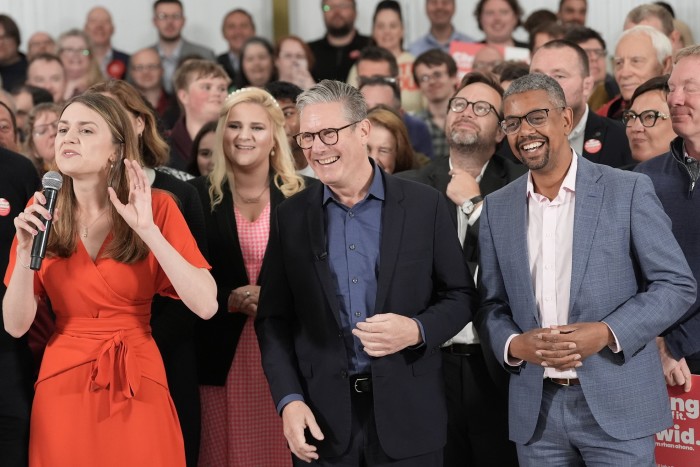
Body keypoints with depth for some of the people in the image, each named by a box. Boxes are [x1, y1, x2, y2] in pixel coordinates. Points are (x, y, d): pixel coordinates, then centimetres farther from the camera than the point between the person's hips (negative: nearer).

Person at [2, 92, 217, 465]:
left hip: (137, 384, -2)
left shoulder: (156, 207, -7)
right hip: (63, 382, 2)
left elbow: (206, 306, -17)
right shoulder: (40, 212, 0)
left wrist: (148, 230, -22)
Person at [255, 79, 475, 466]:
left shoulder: (424, 205, -1)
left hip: (407, 415, -1)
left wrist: (417, 330, -15)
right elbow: (273, 319, 4)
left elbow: (460, 295, 3)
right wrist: (289, 400, -7)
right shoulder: (291, 217, 3)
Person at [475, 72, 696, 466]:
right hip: (536, 410, 3)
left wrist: (608, 333, -16)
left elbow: (677, 285, -4)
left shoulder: (628, 190, -3)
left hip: (617, 404, -3)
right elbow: (491, 303, 11)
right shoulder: (497, 208, 9)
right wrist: (513, 344, -10)